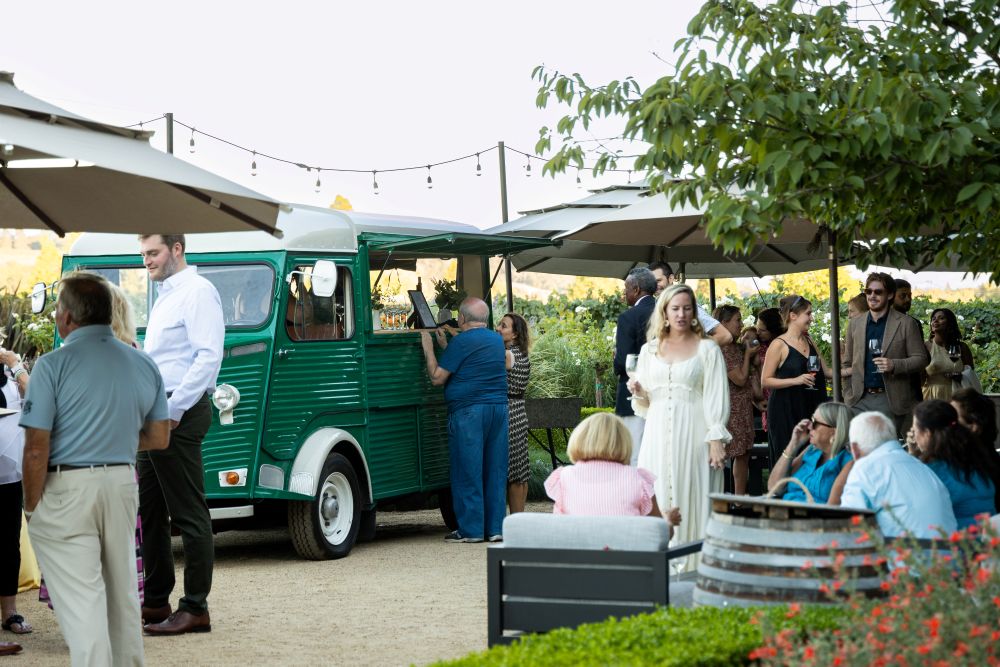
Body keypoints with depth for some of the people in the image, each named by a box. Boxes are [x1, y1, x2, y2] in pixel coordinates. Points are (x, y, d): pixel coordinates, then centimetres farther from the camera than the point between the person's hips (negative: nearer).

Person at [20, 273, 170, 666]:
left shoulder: (53, 365, -12)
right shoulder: (144, 365, 6)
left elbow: (37, 449, -15)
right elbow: (159, 438, 11)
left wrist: (31, 505, -3)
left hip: (67, 489, -6)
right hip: (122, 484, 6)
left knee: (81, 600, -4)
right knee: (123, 593, 19)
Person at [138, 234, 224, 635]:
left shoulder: (197, 292, -10)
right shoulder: (164, 296, 20)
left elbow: (209, 356, -19)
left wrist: (174, 409, -22)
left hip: (179, 415, -10)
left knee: (188, 513, -6)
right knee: (151, 511, 13)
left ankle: (195, 609, -3)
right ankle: (156, 602, 20)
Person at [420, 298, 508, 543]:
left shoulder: (461, 341, -9)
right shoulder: (497, 340, 15)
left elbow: (437, 378, -5)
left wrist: (428, 349, 6)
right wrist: (445, 346, 29)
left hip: (468, 412, -7)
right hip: (499, 408, 7)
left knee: (468, 472, -1)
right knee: (495, 472, 9)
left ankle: (471, 529, 0)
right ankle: (495, 528, 10)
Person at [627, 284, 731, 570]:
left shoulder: (707, 349, 3)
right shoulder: (649, 350, 13)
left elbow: (716, 397, -2)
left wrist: (717, 440, -10)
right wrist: (638, 392, -4)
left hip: (693, 435, -3)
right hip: (659, 436, 3)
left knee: (692, 499, -4)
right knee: (657, 503, -1)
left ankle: (694, 566, 0)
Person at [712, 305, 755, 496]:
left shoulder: (737, 347, 11)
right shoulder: (722, 349, -16)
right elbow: (740, 379, -16)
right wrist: (747, 354, -5)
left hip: (743, 407, 9)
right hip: (729, 408, -9)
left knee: (743, 455, 12)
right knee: (722, 456, -8)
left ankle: (740, 497, 18)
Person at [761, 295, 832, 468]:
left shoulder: (809, 341, 13)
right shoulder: (779, 345, -8)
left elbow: (825, 371, 19)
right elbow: (765, 381, -10)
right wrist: (795, 380, -18)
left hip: (809, 408, 6)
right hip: (785, 412, -6)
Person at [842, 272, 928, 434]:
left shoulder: (906, 324, 0)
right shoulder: (854, 324, 12)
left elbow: (920, 359, 0)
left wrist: (894, 365, -18)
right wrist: (848, 398, 9)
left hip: (890, 400, -3)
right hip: (860, 400, 3)